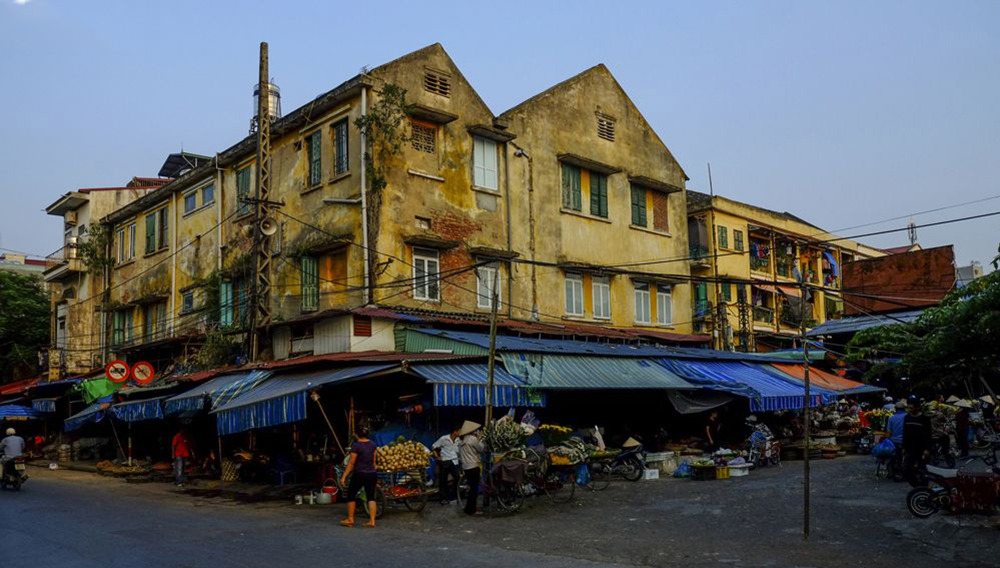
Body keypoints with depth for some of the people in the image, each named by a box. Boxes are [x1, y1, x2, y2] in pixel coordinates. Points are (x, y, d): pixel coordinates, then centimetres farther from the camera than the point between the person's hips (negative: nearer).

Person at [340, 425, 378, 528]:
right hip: (371, 474, 5)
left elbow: (351, 462, -13)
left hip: (359, 474, -5)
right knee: (371, 497, 6)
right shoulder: (372, 444, 4)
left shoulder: (356, 446, -13)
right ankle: (372, 521, 0)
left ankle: (350, 520, 16)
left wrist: (344, 476, -10)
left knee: (351, 495, 11)